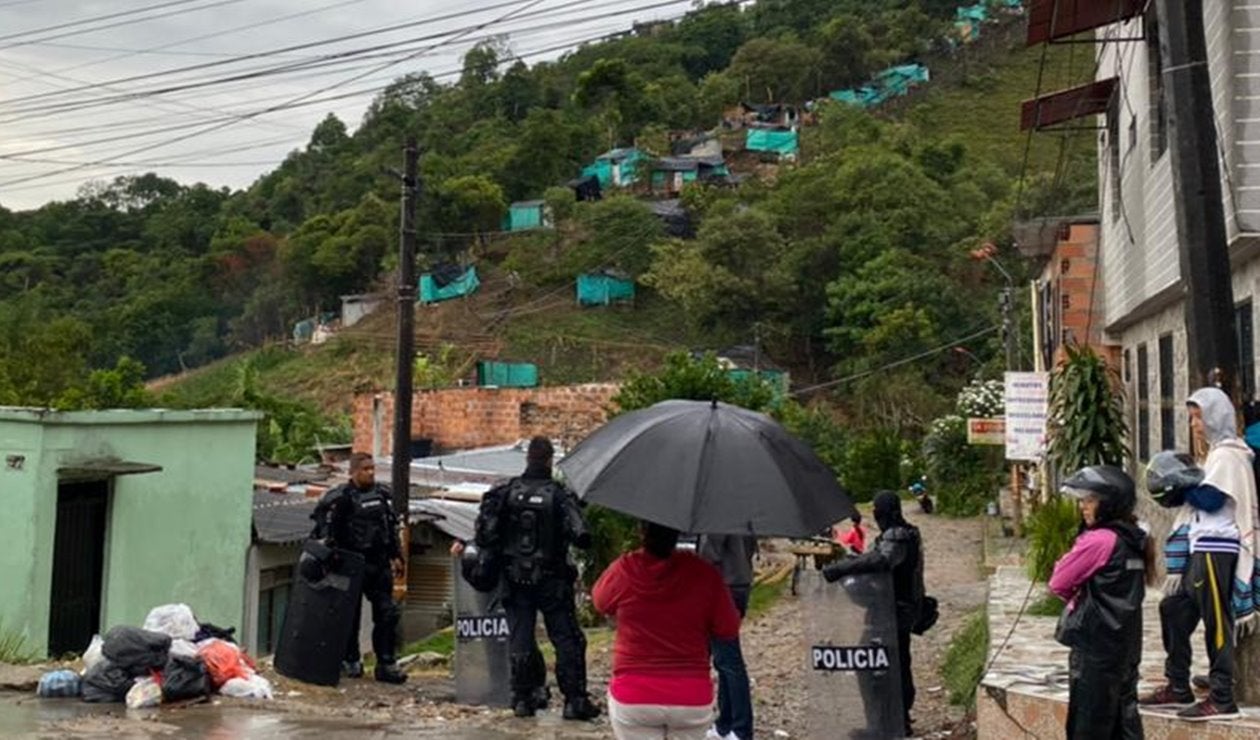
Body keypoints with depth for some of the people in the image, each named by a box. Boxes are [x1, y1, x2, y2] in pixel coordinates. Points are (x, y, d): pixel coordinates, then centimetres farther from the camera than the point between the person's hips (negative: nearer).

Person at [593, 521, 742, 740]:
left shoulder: (624, 570, -10)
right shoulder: (703, 573, -10)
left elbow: (600, 601, 11)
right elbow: (729, 629, -2)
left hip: (632, 697, -1)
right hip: (692, 698, 1)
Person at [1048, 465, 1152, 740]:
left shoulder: (1097, 540, -19)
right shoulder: (1133, 539, 6)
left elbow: (1058, 584, -12)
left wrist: (1075, 595, 6)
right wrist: (1082, 593, 5)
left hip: (1095, 644, -8)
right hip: (1126, 643, 8)